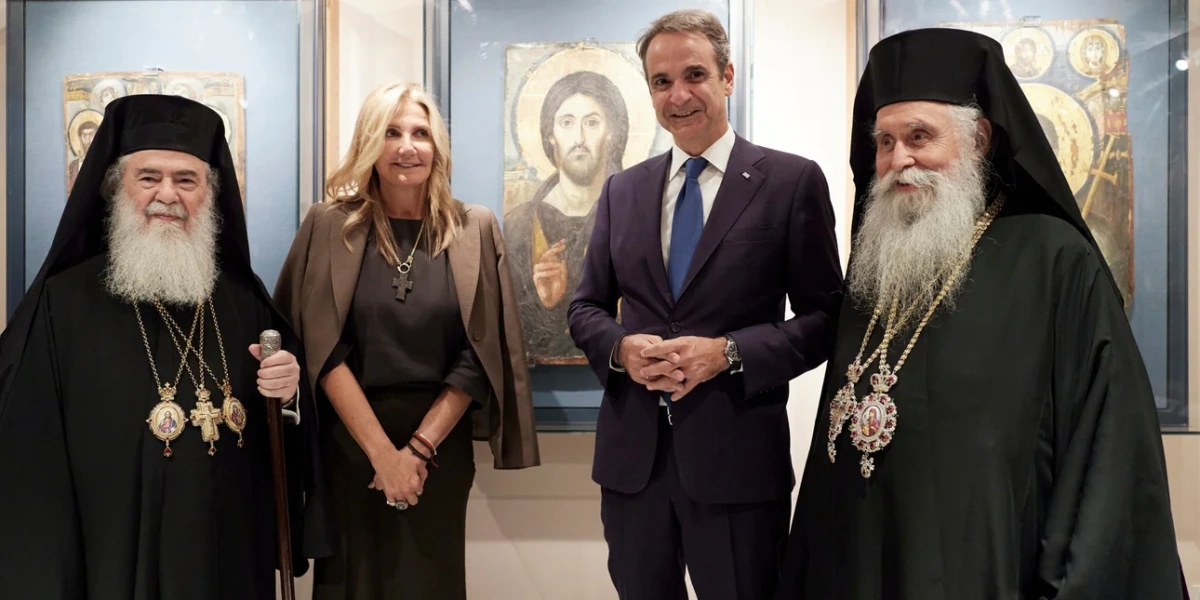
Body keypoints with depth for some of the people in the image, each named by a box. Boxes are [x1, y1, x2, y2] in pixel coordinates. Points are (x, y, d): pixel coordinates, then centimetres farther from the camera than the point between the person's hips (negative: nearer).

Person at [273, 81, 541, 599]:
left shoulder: (474, 230, 0)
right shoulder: (330, 226, -2)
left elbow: (478, 356, -3)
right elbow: (322, 348, -7)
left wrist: (419, 446, -9)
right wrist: (382, 451, -13)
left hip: (441, 444, 1)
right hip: (347, 441, 0)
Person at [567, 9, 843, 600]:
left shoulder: (792, 180, -2)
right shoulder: (622, 189, 9)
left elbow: (825, 317, -3)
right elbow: (586, 307, 12)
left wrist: (729, 352, -17)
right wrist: (621, 348, -10)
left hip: (736, 456, -3)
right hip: (631, 455, 4)